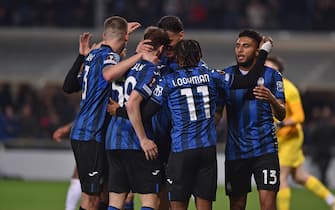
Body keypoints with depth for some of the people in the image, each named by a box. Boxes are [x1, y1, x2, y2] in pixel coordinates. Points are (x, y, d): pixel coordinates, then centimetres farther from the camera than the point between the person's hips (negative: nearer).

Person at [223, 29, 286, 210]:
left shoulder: (271, 75, 4)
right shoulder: (227, 75, 10)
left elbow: (281, 115, 0)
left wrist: (272, 99, -20)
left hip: (265, 148, -2)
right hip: (235, 150, 2)